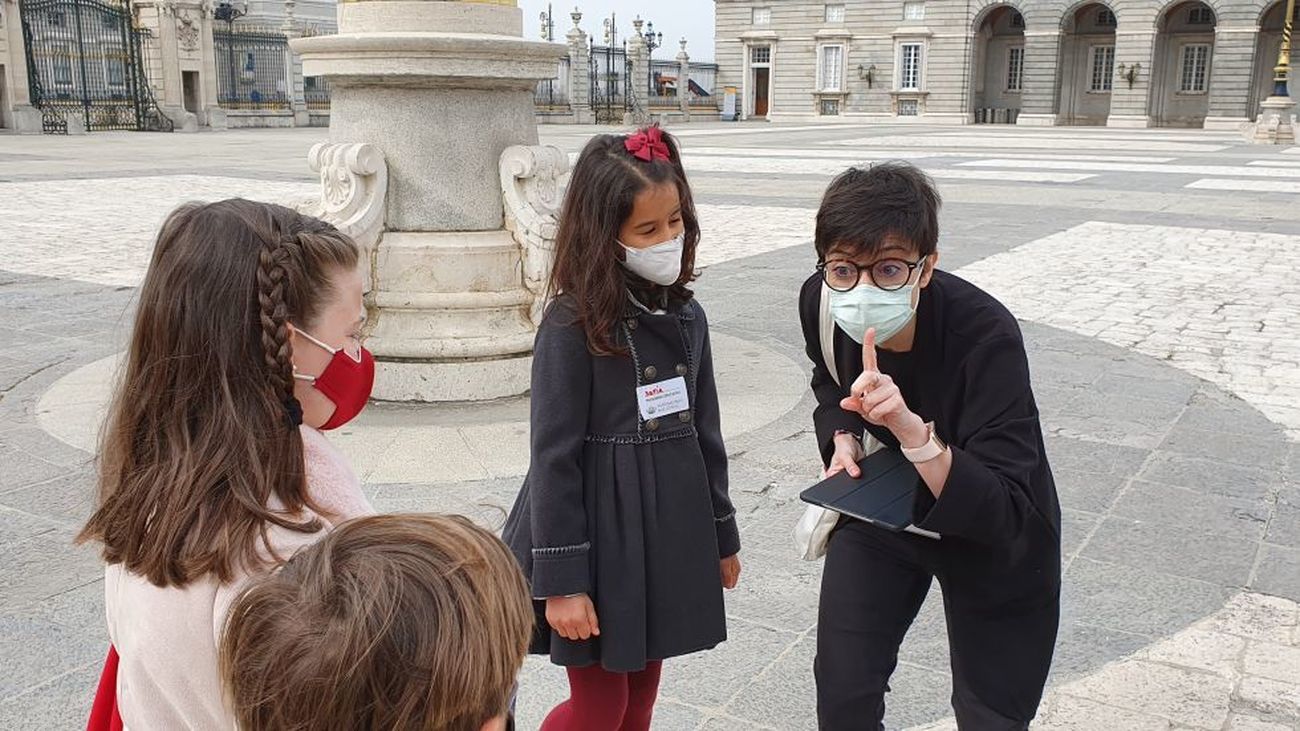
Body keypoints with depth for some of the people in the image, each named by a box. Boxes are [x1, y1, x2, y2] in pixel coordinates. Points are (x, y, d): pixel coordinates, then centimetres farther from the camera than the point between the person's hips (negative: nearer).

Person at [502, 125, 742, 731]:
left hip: (671, 531, 6)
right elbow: (554, 458, -15)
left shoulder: (687, 316, 4)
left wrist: (722, 535, 17)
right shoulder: (572, 325, -15)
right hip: (601, 531, -6)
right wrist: (562, 581, -15)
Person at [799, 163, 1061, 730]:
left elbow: (1007, 516, -38)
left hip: (993, 544, -3)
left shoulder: (986, 335, -34)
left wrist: (911, 430, -50)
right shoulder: (820, 301, -19)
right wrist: (843, 438, -13)